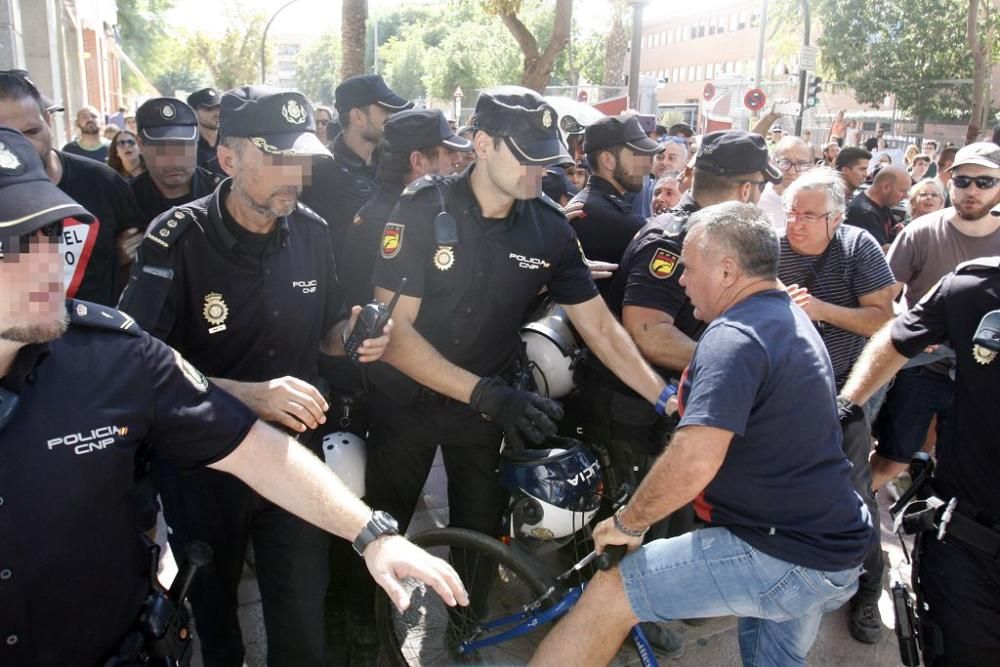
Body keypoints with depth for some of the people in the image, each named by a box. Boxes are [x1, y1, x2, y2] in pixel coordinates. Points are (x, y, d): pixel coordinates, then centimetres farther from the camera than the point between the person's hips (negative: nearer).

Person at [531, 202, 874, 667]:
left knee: (609, 595, -8)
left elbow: (694, 461, -31)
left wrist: (626, 523, -18)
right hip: (835, 551, 10)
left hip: (784, 559, -10)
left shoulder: (734, 335, -21)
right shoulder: (792, 319, 11)